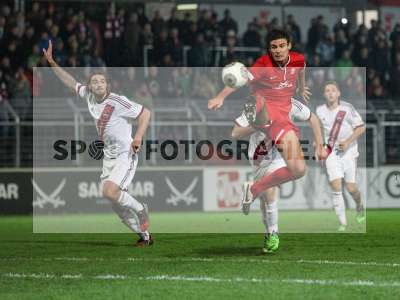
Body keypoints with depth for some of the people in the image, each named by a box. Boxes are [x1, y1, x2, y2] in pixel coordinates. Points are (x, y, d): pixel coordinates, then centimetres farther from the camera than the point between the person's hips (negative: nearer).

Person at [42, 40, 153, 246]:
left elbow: (145, 113, -10)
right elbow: (71, 82, 17)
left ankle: (140, 209, 1)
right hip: (108, 156, 7)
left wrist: (138, 137, -21)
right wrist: (52, 63, 12)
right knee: (116, 205, 3)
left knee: (110, 192, -25)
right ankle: (144, 236, 16)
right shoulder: (88, 96, 4)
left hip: (125, 154, -7)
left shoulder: (117, 101, -15)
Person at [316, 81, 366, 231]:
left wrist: (348, 142, -17)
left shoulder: (347, 108, -12)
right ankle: (343, 223, -6)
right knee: (335, 186, -13)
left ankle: (359, 207, 36)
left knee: (351, 188, 0)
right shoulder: (320, 111, -1)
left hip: (348, 151, -2)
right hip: (331, 152, 2)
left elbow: (361, 127, -8)